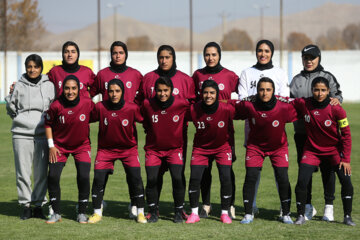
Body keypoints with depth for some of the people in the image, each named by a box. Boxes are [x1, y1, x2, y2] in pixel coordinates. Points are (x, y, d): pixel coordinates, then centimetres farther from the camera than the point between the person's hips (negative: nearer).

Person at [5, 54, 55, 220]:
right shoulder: (19, 86, 7)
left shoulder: (49, 86, 7)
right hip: (22, 134, 0)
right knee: (23, 172, -1)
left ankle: (38, 204, 11)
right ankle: (26, 205, 9)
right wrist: (10, 95, -1)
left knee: (41, 173, 1)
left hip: (42, 134, 0)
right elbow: (11, 109, 14)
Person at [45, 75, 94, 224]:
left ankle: (82, 213, 6)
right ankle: (56, 213, 6)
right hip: (60, 146, 0)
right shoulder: (56, 106, -18)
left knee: (84, 177, -11)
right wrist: (51, 145, -4)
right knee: (53, 176, -9)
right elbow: (48, 124, -2)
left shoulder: (87, 103, -18)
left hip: (82, 146, 0)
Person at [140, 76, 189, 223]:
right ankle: (153, 212, 8)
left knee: (177, 178, -15)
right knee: (151, 179, -10)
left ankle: (179, 212, 2)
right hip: (153, 149, 1)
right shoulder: (147, 104, -10)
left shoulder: (182, 104, -13)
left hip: (174, 148, -1)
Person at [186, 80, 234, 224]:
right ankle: (194, 213, 4)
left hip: (222, 147, -1)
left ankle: (225, 213, 6)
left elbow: (230, 130, -5)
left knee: (225, 178, -9)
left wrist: (232, 147, 3)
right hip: (200, 148, 1)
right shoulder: (194, 110, -21)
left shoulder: (227, 109, -21)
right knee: (194, 178, -9)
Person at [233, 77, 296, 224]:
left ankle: (286, 214, 9)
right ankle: (248, 214, 8)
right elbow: (233, 109, -1)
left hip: (278, 146, 0)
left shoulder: (283, 106, -25)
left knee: (282, 178, -7)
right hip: (255, 145, 0)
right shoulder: (248, 105, -22)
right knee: (250, 177, -7)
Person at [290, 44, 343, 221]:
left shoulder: (327, 77, 6)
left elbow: (336, 94, -3)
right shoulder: (297, 80, 16)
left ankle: (329, 206, 5)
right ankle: (307, 206, 13)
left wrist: (336, 99, -24)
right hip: (302, 131, 3)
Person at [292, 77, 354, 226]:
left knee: (346, 182, -12)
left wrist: (345, 159, -13)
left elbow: (346, 135, -11)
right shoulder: (303, 104, -13)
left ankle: (347, 216, 5)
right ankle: (300, 216, 8)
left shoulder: (336, 110, -19)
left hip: (334, 150, -1)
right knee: (301, 182, -11)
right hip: (312, 150, 1)